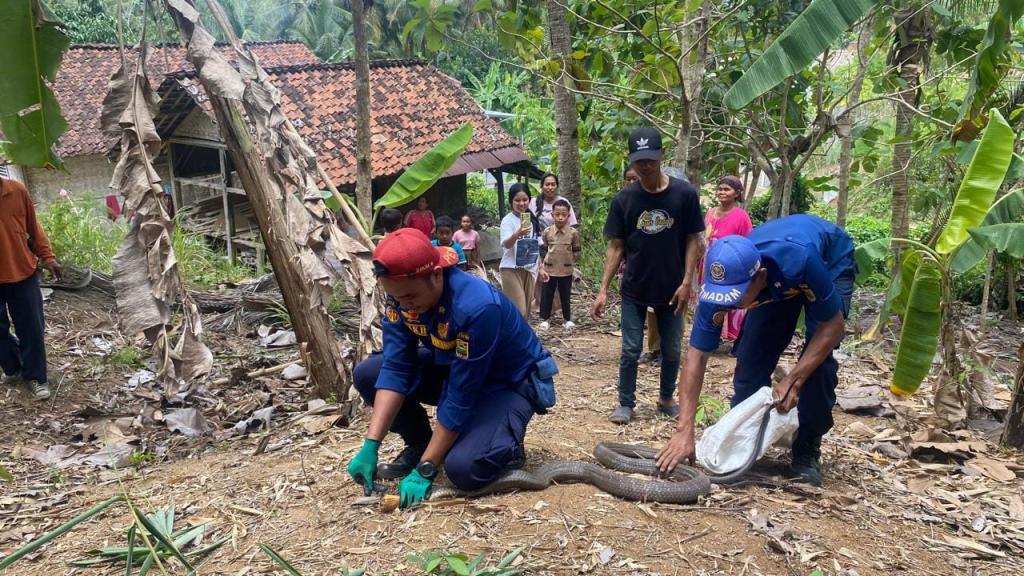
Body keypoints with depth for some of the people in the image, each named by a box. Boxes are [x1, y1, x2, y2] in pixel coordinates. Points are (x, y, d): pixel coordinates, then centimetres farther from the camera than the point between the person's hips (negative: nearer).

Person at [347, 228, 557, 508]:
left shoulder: (476, 306, -37)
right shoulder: (400, 297, -16)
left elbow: (460, 398, -32)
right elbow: (395, 369, -15)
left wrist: (425, 469, -26)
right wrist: (370, 445, -23)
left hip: (512, 380, -6)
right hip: (453, 367, 7)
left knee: (463, 468, -29)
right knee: (367, 374, -8)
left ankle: (507, 444, 5)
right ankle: (419, 444, 11)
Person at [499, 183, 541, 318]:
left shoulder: (532, 219, 6)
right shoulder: (508, 220, -14)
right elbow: (506, 244, -29)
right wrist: (518, 234, -48)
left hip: (528, 268, 6)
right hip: (511, 269, -6)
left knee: (526, 308, 13)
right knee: (518, 309, -10)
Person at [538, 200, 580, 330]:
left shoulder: (573, 232, -7)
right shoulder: (547, 231, -6)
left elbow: (576, 252, 2)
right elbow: (542, 251, 2)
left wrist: (574, 266, -1)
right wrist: (542, 268, -2)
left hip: (566, 270, 0)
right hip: (549, 269, 0)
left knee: (565, 296, 12)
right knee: (547, 295, 8)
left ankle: (567, 319, 25)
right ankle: (544, 319, 22)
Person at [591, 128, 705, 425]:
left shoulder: (684, 193, -8)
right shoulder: (623, 199, -5)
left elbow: (693, 240, -3)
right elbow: (616, 247, -1)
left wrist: (686, 282, -10)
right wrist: (603, 290, -6)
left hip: (671, 289, 0)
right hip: (634, 291, 0)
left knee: (671, 351, 13)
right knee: (630, 351, 5)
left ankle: (667, 399, 33)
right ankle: (626, 403, 21)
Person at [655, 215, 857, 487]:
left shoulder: (798, 259, -45)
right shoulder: (720, 282, -33)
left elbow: (832, 326, -30)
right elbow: (696, 356, -30)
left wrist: (793, 381, -37)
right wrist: (684, 430, -35)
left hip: (831, 262, -3)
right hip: (777, 282, 3)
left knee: (819, 359, -19)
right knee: (751, 356, -10)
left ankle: (807, 452, -4)